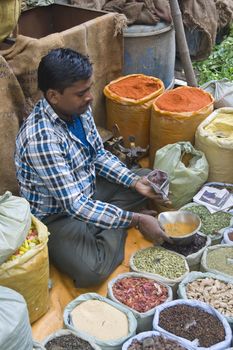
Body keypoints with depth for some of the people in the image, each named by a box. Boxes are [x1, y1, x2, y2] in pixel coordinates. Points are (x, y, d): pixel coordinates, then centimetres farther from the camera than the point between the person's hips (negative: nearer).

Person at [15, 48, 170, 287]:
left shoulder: (78, 108, -9)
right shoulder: (41, 137, -34)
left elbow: (98, 154, 7)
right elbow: (75, 205, -34)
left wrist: (134, 181, -7)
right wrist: (135, 219, -30)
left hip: (87, 189, 8)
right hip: (56, 215, -8)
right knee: (92, 272, -31)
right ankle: (113, 235, -1)